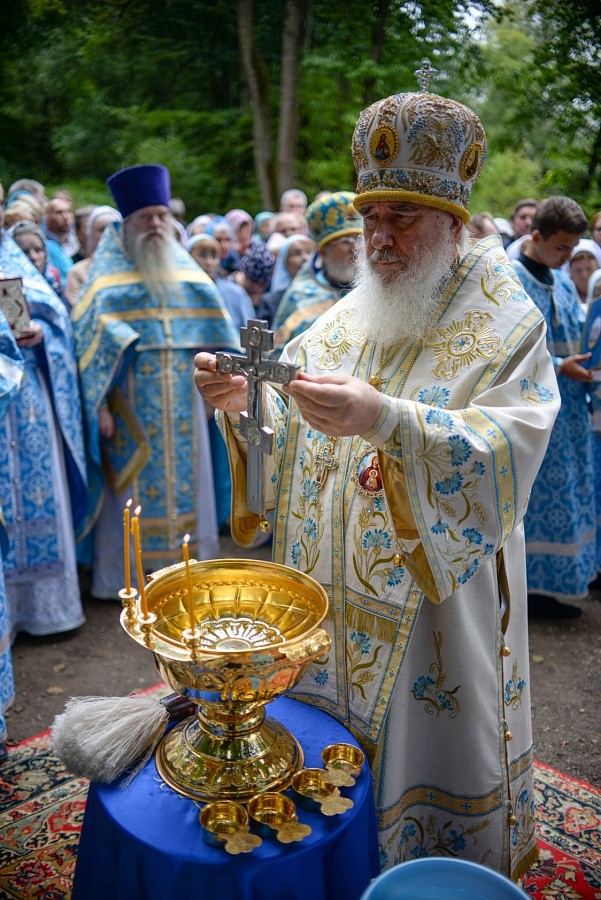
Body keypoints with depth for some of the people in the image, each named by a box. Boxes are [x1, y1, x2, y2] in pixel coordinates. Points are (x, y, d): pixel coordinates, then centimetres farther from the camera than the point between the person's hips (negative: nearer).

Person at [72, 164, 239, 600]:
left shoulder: (184, 266, 11)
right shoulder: (108, 271, -1)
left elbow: (211, 326, 12)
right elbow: (90, 334, -8)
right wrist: (99, 403, -16)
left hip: (182, 399, 4)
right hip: (130, 401, -4)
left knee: (184, 475, 9)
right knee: (135, 484, 1)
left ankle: (186, 555, 22)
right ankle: (129, 573, 12)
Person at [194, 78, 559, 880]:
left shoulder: (505, 324, -11)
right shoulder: (349, 315, 6)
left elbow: (508, 450, -25)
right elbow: (291, 426, 8)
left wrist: (385, 418, -39)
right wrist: (243, 400, -14)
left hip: (434, 596, -5)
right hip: (333, 587, 6)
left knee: (424, 748, 11)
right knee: (334, 735, 21)